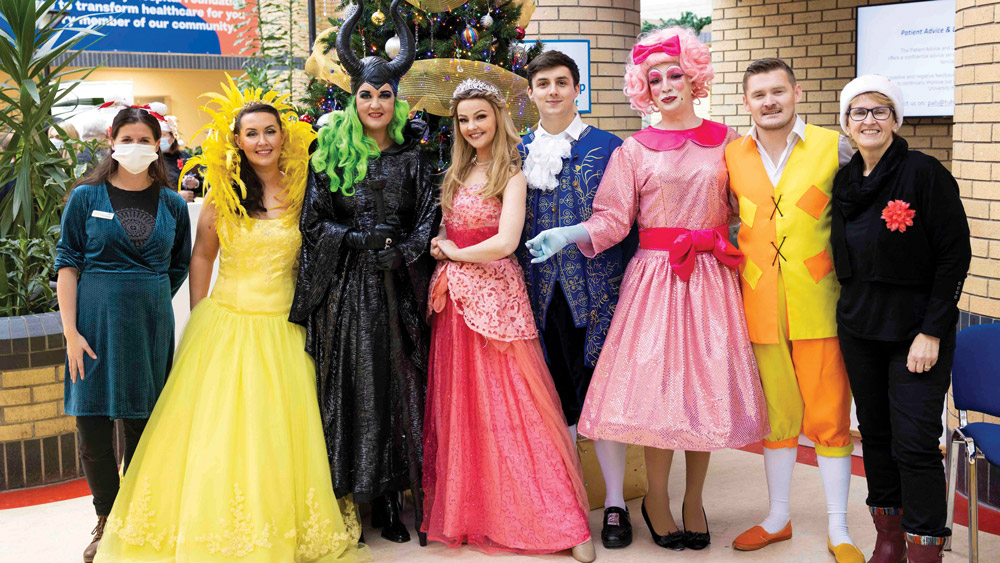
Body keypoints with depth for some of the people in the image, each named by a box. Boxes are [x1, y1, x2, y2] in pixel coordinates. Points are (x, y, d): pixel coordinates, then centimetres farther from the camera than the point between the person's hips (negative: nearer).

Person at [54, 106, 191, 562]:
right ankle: (106, 521, 19)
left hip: (151, 324, 1)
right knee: (93, 427, 1)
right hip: (96, 320, -1)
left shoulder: (172, 204, 6)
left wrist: (149, 301, 10)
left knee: (142, 426, 7)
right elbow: (67, 264, -2)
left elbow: (180, 266, 17)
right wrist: (71, 331, -10)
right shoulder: (86, 197, 0)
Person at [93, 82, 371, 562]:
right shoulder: (224, 192, 0)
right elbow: (201, 256, 7)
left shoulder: (300, 192, 2)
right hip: (225, 321, 0)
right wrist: (198, 321, 4)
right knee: (217, 430, 2)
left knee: (278, 430, 4)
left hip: (282, 326, 1)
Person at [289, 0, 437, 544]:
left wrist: (400, 254, -11)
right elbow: (314, 222, 2)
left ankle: (387, 498, 12)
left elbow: (427, 219, 5)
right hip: (343, 285, -1)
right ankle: (348, 499, 10)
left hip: (397, 285, 1)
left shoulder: (411, 156, 7)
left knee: (397, 382, 2)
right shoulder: (332, 153, 4)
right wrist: (361, 240, -11)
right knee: (349, 385, 0)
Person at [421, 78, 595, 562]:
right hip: (455, 298, 7)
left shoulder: (511, 175, -7)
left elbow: (505, 243, -18)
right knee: (461, 405, 8)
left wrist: (454, 253, -5)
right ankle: (470, 510, 20)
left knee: (511, 405, -5)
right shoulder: (458, 173, 14)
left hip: (495, 295, -6)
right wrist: (438, 247, 0)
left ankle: (563, 521, 2)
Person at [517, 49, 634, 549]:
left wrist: (629, 284, -4)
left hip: (595, 291, -3)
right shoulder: (519, 154, 10)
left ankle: (614, 504, 12)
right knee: (556, 399, 9)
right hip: (542, 294, 3)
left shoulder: (607, 147, 2)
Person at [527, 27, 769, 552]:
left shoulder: (724, 140, 9)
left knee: (707, 384, 4)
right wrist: (567, 235, -15)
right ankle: (656, 499, 17)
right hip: (656, 276, -2)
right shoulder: (635, 149, 4)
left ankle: (694, 498, 21)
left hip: (711, 278, 2)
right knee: (657, 386, -3)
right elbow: (613, 219, -1)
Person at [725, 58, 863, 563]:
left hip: (817, 303, -2)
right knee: (776, 414, 13)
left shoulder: (834, 147, -2)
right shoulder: (731, 156, 4)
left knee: (829, 416, 3)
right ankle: (778, 516, 29)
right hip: (760, 305, 2)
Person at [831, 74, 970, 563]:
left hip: (916, 330, -6)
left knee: (915, 441, -6)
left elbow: (955, 256, -12)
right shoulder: (844, 182, 6)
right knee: (875, 432, 12)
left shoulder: (925, 173, -11)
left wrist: (931, 332, -15)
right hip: (858, 327, 6)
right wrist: (850, 310, 9)